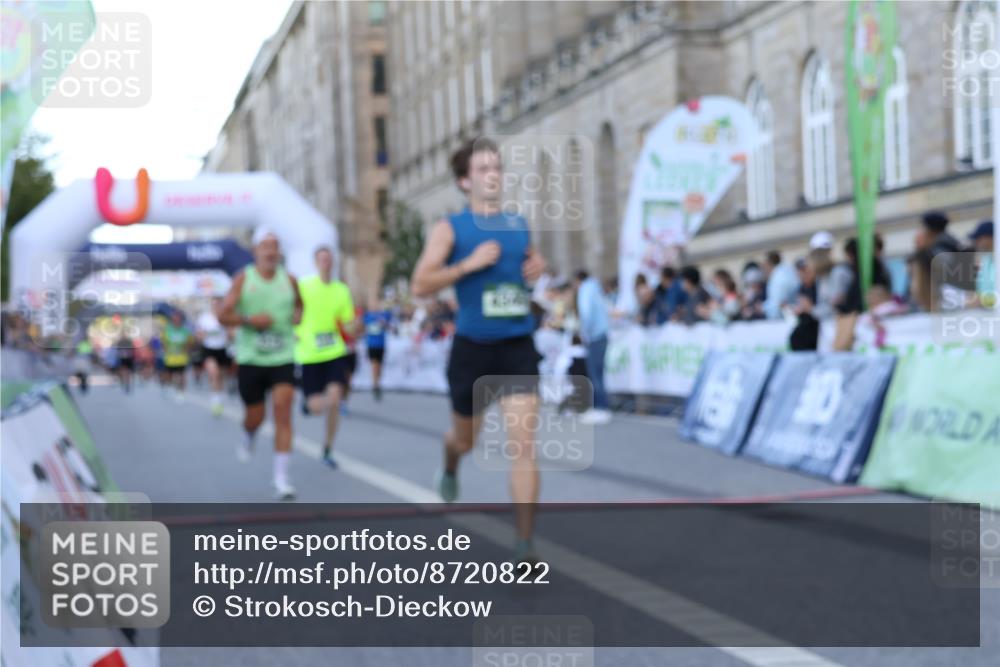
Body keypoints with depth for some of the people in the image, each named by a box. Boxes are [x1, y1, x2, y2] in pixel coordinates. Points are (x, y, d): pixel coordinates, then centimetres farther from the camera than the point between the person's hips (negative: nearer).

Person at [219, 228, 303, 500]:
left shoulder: (289, 280, 5)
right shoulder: (243, 279, -2)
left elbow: (299, 304, 25)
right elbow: (223, 316, -4)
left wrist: (297, 315, 3)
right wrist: (249, 319, -19)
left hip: (283, 358, 1)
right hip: (251, 358, -1)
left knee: (283, 414, -12)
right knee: (255, 417, 8)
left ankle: (281, 476, -10)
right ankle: (248, 437, 47)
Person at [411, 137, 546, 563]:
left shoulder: (519, 225, 9)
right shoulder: (450, 229, -3)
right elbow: (420, 285, -10)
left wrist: (538, 268, 5)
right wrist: (469, 263, -19)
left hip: (518, 347, 2)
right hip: (472, 348, -2)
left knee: (523, 445, -11)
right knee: (466, 438, 19)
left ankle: (524, 546, -7)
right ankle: (450, 470, 58)